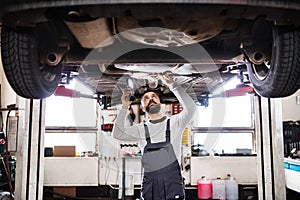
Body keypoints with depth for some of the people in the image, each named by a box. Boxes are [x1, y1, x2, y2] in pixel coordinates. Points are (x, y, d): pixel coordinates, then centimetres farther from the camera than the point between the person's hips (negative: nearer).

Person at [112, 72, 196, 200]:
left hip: (173, 186, -2)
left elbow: (190, 108, -16)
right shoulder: (141, 129, 8)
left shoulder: (174, 123, 1)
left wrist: (172, 84, -20)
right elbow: (118, 134, -4)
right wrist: (125, 108, -12)